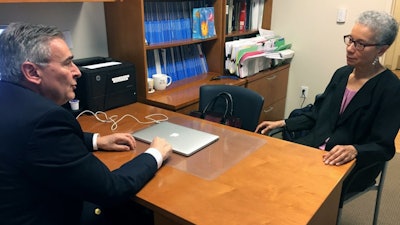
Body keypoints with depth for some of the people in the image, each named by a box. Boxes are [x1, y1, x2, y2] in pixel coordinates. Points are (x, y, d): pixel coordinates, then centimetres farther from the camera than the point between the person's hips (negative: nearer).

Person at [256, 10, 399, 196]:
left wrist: (353, 150, -32)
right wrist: (282, 124, 4)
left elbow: (384, 147, -12)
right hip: (316, 146, 6)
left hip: (353, 165, -5)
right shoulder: (341, 74, 7)